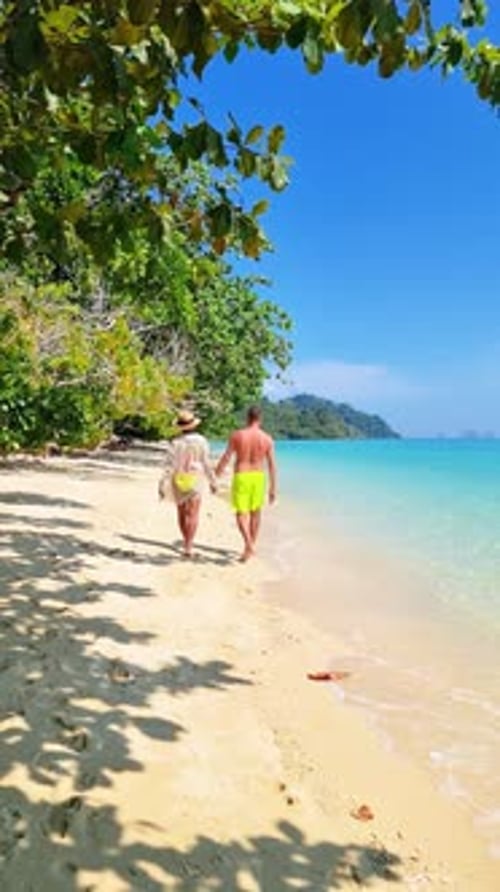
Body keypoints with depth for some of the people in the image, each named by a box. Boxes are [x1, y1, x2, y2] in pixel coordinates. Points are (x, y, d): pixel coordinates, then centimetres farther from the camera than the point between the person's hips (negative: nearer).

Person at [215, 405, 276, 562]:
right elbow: (272, 465, -2)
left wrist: (215, 476, 6)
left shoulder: (237, 435, -7)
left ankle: (248, 543, -17)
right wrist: (273, 488, 6)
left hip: (241, 477, -2)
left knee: (241, 513, 3)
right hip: (258, 477, 2)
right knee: (255, 513, 17)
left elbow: (226, 458, -6)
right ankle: (252, 545, 28)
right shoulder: (267, 438, -3)